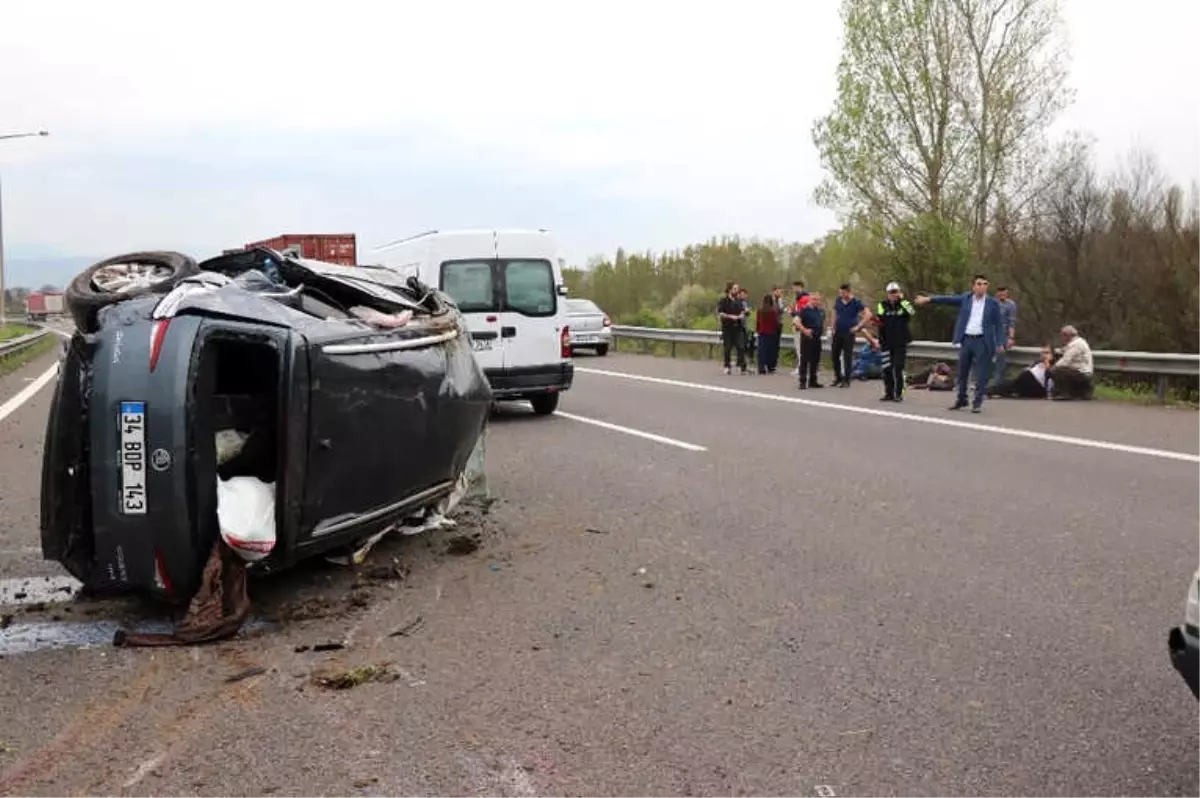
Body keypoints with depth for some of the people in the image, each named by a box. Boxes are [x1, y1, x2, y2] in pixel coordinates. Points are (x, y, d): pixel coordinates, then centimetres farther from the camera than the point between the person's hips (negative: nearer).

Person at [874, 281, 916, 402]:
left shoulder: (904, 303, 1)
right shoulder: (882, 305, 6)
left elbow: (912, 312, -20)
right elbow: (879, 319, 1)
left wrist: (901, 300, -19)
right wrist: (877, 321, -20)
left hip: (901, 342, -2)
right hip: (886, 342, 2)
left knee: (898, 368, -5)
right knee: (887, 369, 4)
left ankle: (899, 393, 4)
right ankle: (889, 393, 14)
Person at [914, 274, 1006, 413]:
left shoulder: (993, 303, 0)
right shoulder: (965, 298, 6)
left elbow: (999, 324, -1)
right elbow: (948, 299, 4)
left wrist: (1000, 343, -9)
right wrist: (928, 299, -4)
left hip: (983, 342, -3)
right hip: (966, 340, 3)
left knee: (981, 374, -3)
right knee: (962, 372, 12)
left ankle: (978, 403, 6)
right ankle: (961, 399, 27)